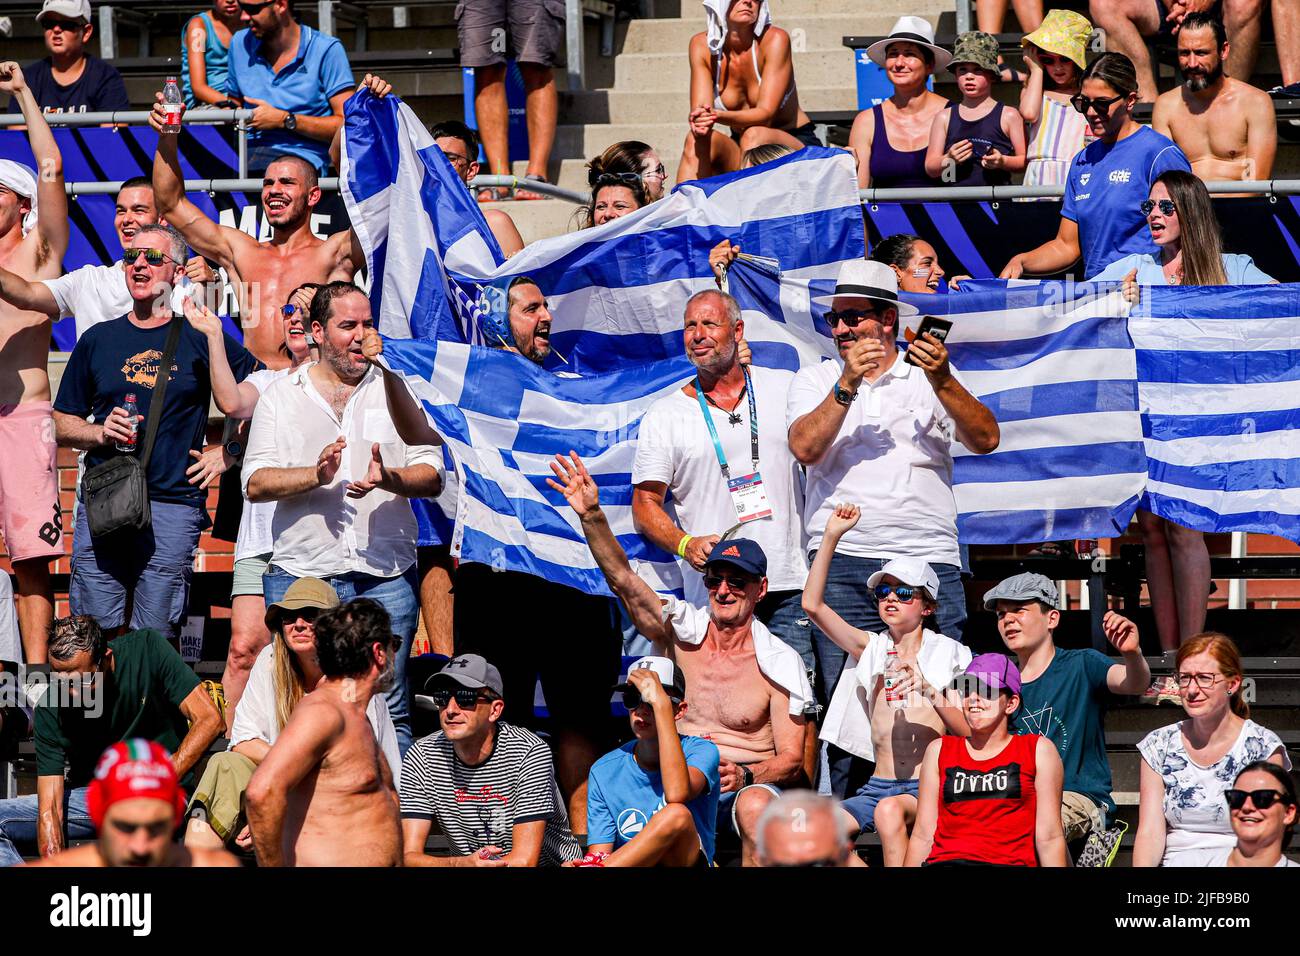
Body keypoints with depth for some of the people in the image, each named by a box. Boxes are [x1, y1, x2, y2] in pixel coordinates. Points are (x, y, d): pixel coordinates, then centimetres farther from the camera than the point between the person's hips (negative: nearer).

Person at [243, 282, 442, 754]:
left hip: (385, 577, 0)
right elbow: (255, 484, 2)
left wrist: (388, 479, -17)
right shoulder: (280, 396, 10)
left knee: (389, 710, -1)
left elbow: (432, 477, 4)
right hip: (300, 572, 0)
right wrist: (316, 475, -15)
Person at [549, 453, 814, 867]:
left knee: (755, 805, -39)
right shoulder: (681, 631, 7)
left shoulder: (779, 662, -1)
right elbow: (622, 579, -4)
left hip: (754, 784, -2)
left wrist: (745, 776, -23)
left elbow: (792, 759, -2)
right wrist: (591, 516, -19)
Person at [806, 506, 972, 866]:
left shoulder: (948, 654, 6)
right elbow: (813, 605, 4)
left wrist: (929, 691, -20)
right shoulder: (872, 648, 15)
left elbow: (968, 730, -4)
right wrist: (831, 537, -1)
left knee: (889, 810, -38)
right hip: (878, 786, 4)